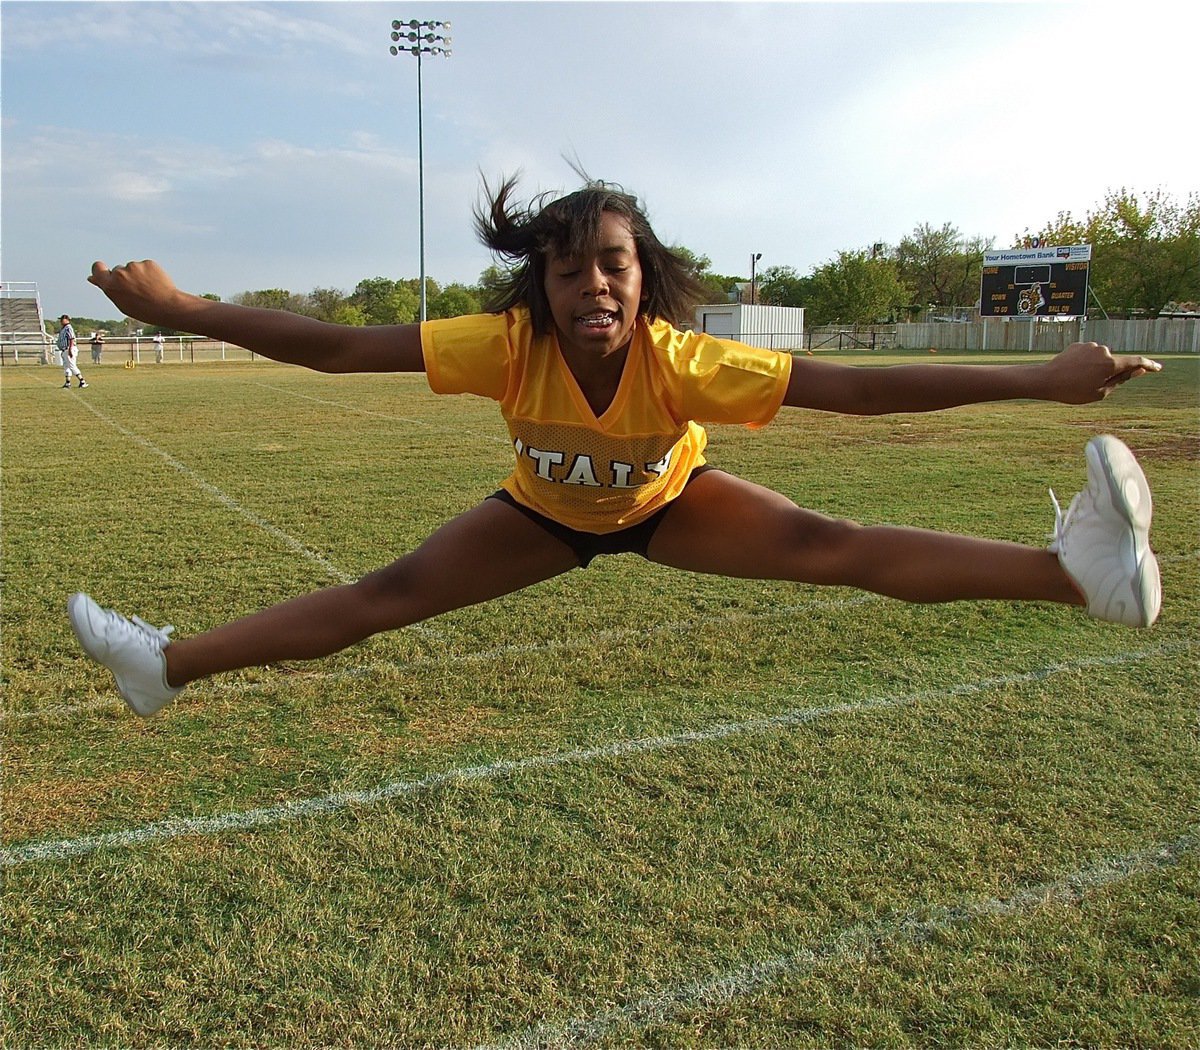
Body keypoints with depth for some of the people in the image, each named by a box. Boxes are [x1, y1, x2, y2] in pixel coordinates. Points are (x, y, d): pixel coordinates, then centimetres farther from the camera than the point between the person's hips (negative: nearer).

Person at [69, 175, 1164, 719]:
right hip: (547, 512, 1)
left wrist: (1035, 380, -44)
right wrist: (182, 311, -38)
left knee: (827, 546, -22)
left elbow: (853, 386, -42)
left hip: (672, 503, -1)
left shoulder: (684, 362, -40)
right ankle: (169, 665, 12)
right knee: (385, 596, -2)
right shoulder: (507, 346, -37)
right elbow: (332, 347, -35)